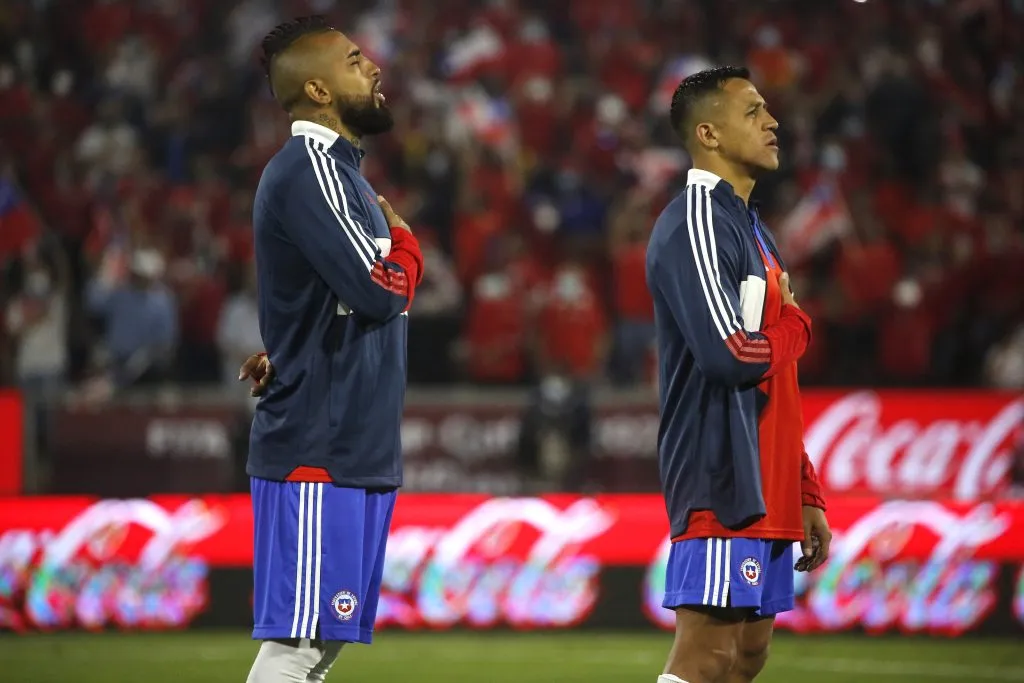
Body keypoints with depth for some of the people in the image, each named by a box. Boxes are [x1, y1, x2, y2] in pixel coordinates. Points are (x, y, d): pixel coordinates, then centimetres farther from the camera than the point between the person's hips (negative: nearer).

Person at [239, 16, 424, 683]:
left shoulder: (336, 170, 19)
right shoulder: (309, 169, -13)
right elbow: (378, 289, -23)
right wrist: (405, 242, -1)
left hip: (356, 450, 10)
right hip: (321, 453, -10)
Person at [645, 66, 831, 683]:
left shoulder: (753, 232, 19)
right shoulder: (695, 226, -12)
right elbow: (730, 355, -24)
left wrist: (807, 494, 18)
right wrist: (794, 324, -4)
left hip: (764, 488, 10)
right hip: (721, 485, -10)